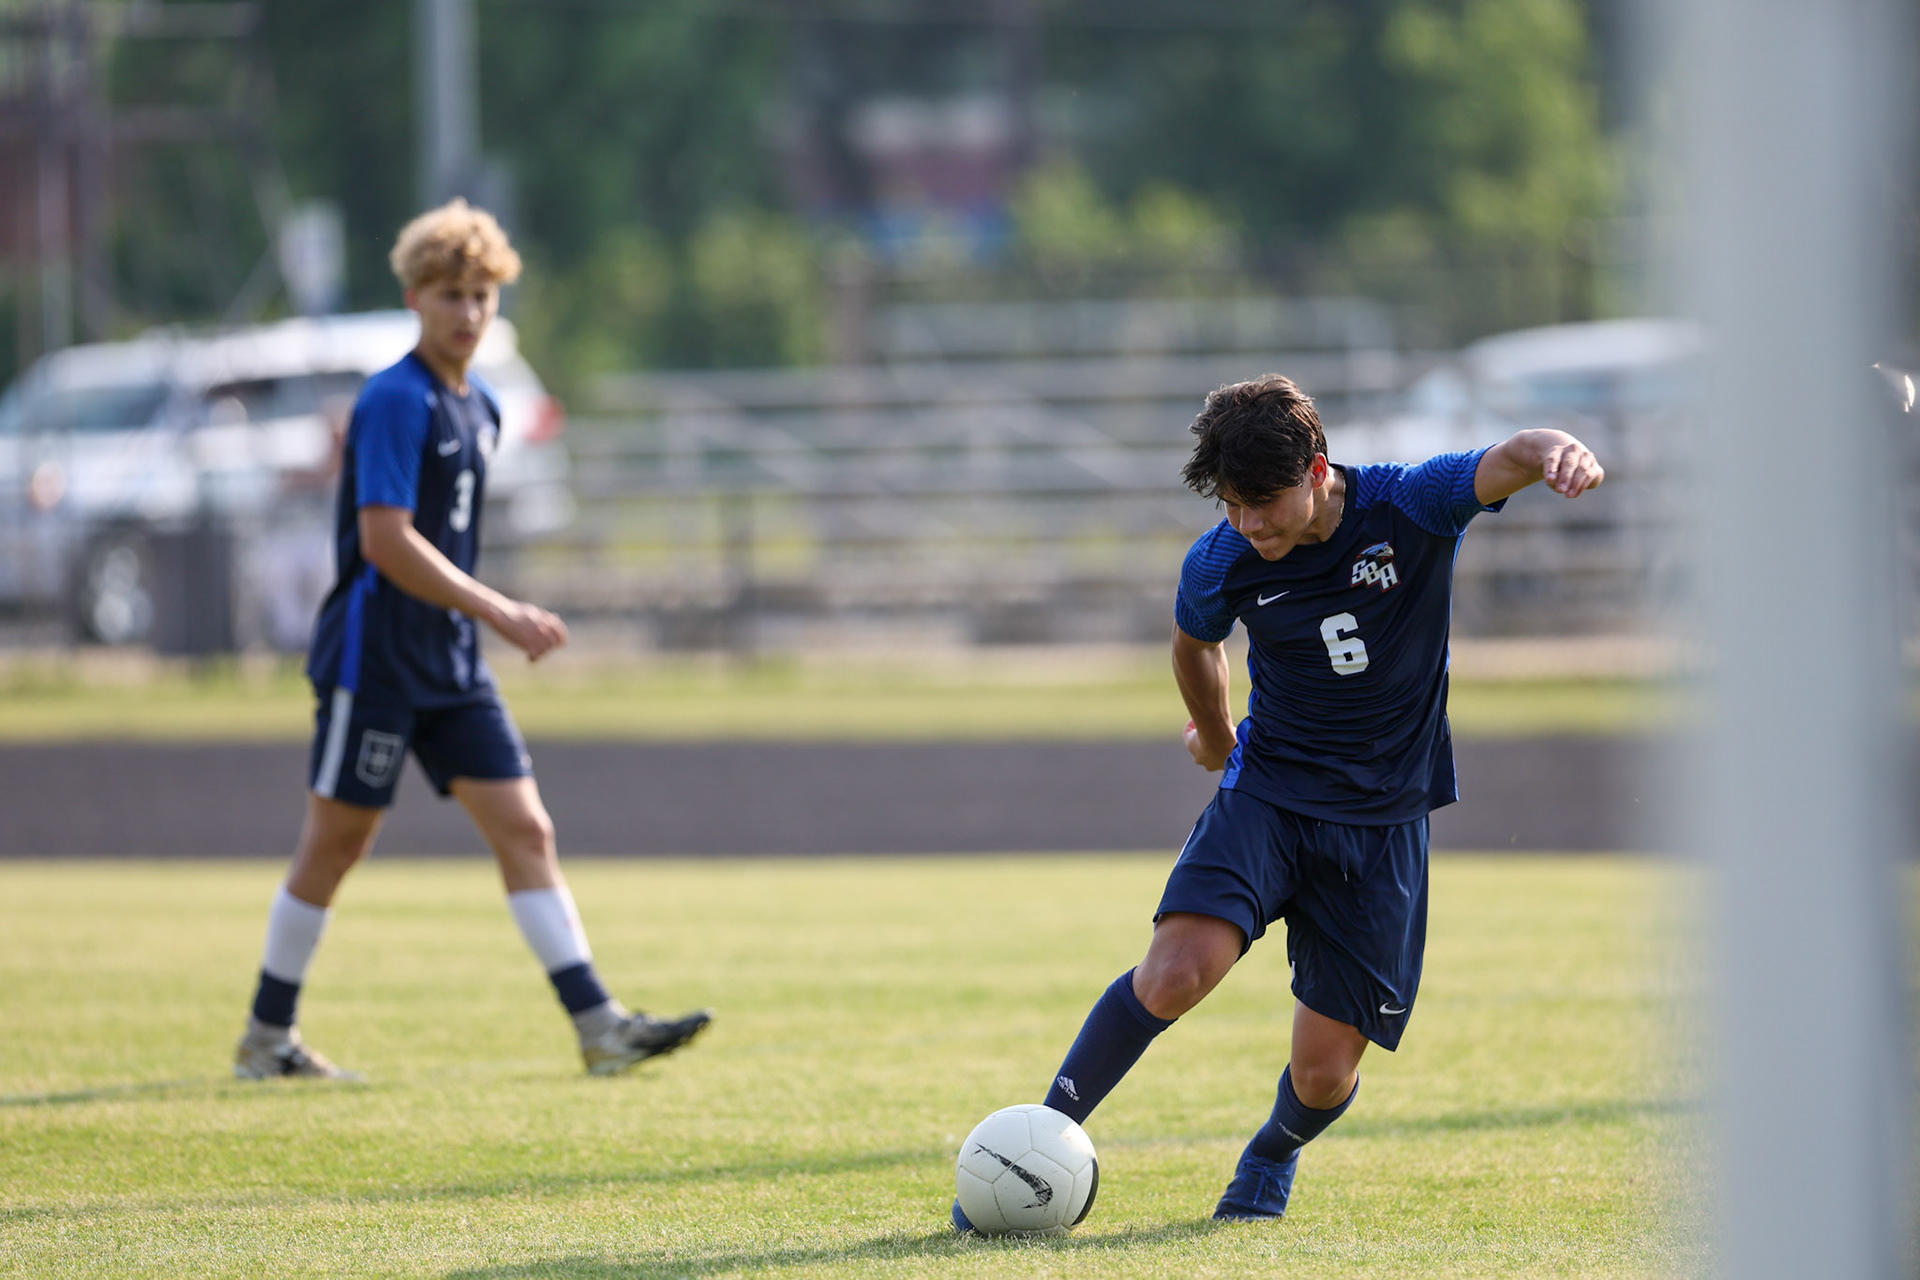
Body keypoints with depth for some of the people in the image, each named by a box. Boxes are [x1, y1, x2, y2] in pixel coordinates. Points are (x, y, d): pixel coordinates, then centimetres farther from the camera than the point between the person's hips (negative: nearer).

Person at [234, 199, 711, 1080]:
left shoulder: (478, 407, 12)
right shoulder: (394, 402, -14)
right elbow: (385, 541, -23)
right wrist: (499, 613, -25)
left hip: (451, 662, 8)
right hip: (375, 657, -8)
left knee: (525, 830, -1)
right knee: (335, 842, 0)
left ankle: (599, 1026, -6)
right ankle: (266, 1037, 12)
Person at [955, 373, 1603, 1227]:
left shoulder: (1408, 507, -14)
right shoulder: (1221, 563, -8)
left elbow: (1505, 464, -31)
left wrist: (1554, 452, -54)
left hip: (1383, 820, 0)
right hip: (1267, 795, 0)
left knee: (1325, 1074, -1)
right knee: (1175, 975, -26)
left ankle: (1273, 1158, 35)